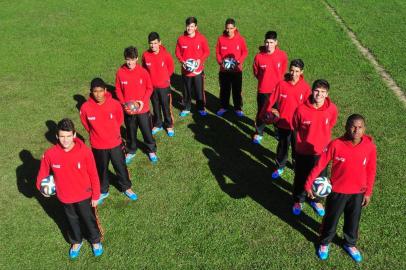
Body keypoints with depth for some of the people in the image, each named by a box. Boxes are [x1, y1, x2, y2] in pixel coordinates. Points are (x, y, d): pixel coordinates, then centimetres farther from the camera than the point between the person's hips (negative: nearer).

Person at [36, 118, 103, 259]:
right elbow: (43, 172, 0)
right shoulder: (50, 154, -20)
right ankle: (76, 241, 53)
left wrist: (95, 195, -8)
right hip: (65, 197, 2)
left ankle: (95, 240, 48)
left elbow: (93, 175, -14)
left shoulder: (85, 151, -24)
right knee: (72, 220, 26)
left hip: (84, 195, -2)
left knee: (89, 219, 21)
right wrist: (40, 186, 7)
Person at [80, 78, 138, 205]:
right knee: (101, 169, 19)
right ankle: (103, 191, 41)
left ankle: (126, 188, 40)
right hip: (98, 145, 0)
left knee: (121, 166, 17)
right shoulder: (85, 107, -19)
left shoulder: (115, 104, -18)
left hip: (115, 143, 0)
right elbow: (86, 124, 1)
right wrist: (97, 134, 8)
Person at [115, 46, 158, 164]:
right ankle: (131, 151, 37)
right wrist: (123, 103, -13)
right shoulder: (120, 72, -9)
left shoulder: (143, 71, -11)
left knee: (147, 131, 11)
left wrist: (143, 101, -16)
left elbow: (149, 88, -3)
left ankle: (152, 151, 32)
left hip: (143, 109, -1)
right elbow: (118, 90, 0)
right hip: (128, 110, 1)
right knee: (130, 132, 17)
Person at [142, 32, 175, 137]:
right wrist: (150, 78, 6)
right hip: (151, 86, 2)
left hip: (164, 86, -2)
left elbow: (171, 67, 1)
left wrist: (164, 77, 7)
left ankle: (169, 125, 25)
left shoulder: (165, 54, -15)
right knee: (155, 106, 16)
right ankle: (157, 125, 33)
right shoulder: (145, 55, -9)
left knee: (166, 106, 8)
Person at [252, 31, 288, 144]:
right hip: (263, 90, -1)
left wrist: (277, 81, 10)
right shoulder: (259, 56, -13)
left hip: (277, 89, 1)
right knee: (261, 112, 8)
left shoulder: (282, 55, -10)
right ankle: (258, 133, 25)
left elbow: (283, 71, 7)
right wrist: (264, 81, 5)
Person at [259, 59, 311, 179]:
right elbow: (271, 100, -6)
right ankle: (280, 167, 33)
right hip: (283, 123, 0)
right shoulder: (281, 84, -11)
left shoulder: (305, 87, -11)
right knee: (282, 146, 16)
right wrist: (263, 115, -2)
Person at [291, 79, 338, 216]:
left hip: (322, 151, 2)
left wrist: (320, 139, 6)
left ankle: (316, 200, 47)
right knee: (300, 178, 18)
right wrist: (307, 139, 3)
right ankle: (298, 201, 43)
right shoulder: (301, 109, -23)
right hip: (303, 151, -1)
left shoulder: (332, 109, -17)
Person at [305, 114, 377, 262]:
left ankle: (350, 244, 50)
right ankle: (324, 243, 44)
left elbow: (371, 170, -2)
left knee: (353, 220, 22)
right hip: (337, 191, -2)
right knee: (331, 219, 18)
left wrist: (368, 192, 4)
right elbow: (320, 164, -14)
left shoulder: (370, 147, -16)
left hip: (358, 192, 2)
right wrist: (308, 184, -13)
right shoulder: (336, 145, -23)